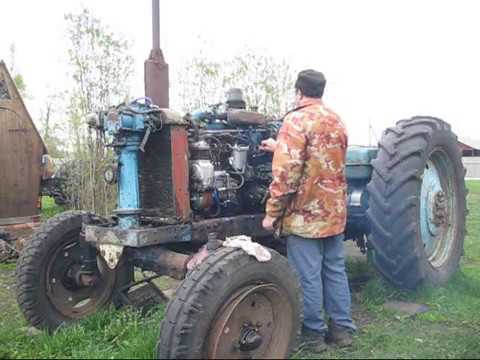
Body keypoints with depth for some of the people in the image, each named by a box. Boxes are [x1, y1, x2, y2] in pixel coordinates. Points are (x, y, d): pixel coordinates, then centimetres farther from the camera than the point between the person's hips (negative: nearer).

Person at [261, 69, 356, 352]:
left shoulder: (297, 120, -13)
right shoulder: (336, 121, 12)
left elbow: (286, 172, -21)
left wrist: (272, 212, -13)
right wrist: (280, 148, 30)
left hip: (305, 214, -7)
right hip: (335, 212, 8)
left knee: (308, 276, 3)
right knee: (335, 271, 15)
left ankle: (314, 333, 15)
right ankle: (342, 328, 24)